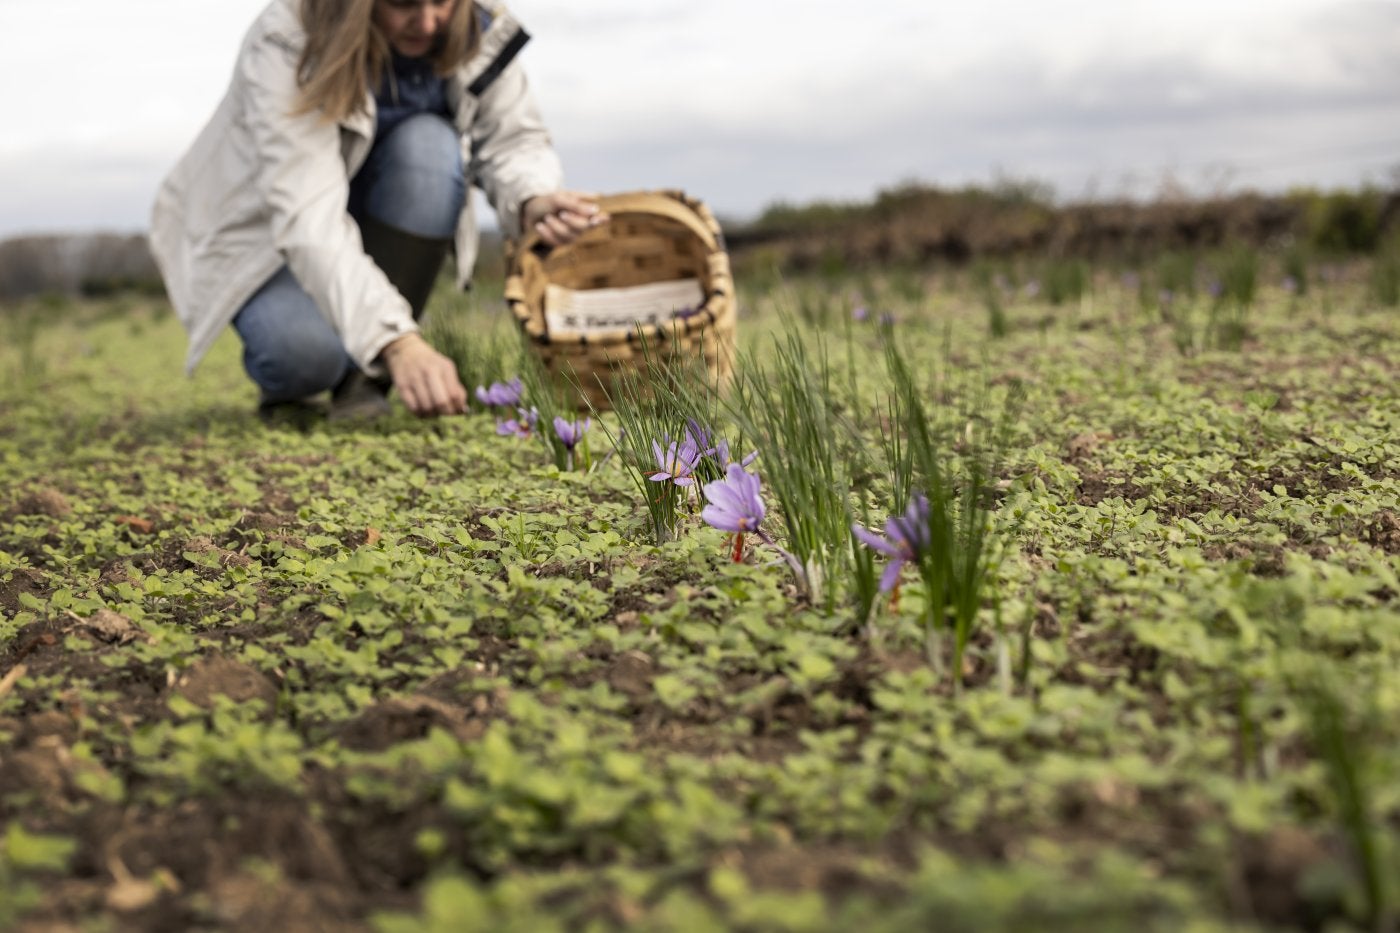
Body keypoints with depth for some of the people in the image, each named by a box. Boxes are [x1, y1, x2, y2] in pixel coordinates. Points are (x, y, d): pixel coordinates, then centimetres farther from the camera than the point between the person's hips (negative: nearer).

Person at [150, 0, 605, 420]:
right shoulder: (285, 45, -33)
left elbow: (513, 141, -15)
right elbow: (309, 217, -42)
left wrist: (534, 201, -42)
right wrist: (398, 344, -54)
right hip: (260, 227, -5)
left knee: (429, 144, -30)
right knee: (304, 349, -36)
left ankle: (363, 381, -19)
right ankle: (285, 380, 5)